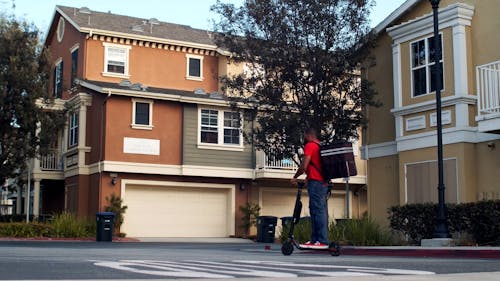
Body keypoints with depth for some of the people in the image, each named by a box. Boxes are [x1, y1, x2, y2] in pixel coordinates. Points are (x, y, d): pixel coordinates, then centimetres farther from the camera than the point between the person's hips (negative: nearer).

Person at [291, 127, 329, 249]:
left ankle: (322, 241, -14)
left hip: (315, 182, -9)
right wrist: (309, 177, 26)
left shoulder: (310, 145, -6)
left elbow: (304, 166, -13)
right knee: (318, 211, 10)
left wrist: (295, 177, 1)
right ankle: (315, 239, 10)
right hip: (323, 182, 9)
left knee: (318, 211, -11)